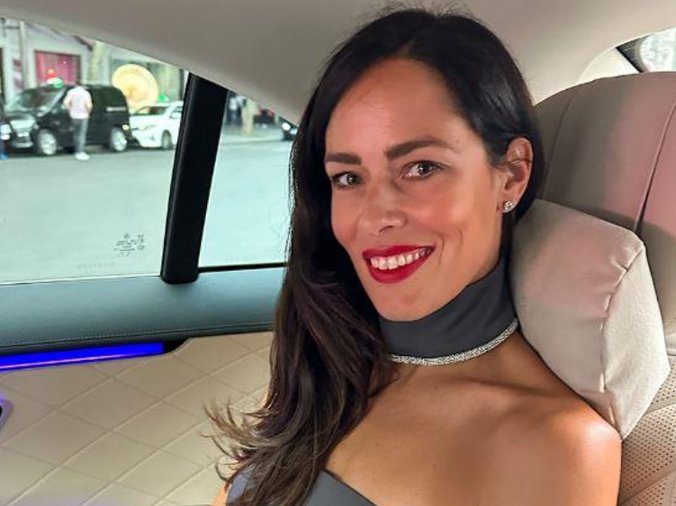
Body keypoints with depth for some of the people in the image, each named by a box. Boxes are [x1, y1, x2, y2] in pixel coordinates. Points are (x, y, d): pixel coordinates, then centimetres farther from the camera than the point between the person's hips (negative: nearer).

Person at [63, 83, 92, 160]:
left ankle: (77, 151, 19)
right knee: (82, 134, -1)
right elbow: (88, 105, -20)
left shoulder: (71, 92, -2)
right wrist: (88, 112, 0)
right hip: (83, 116, -3)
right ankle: (80, 152, -8)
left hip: (74, 116, 3)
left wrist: (70, 109, 3)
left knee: (76, 134, 15)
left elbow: (65, 102, -12)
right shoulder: (86, 93, -10)